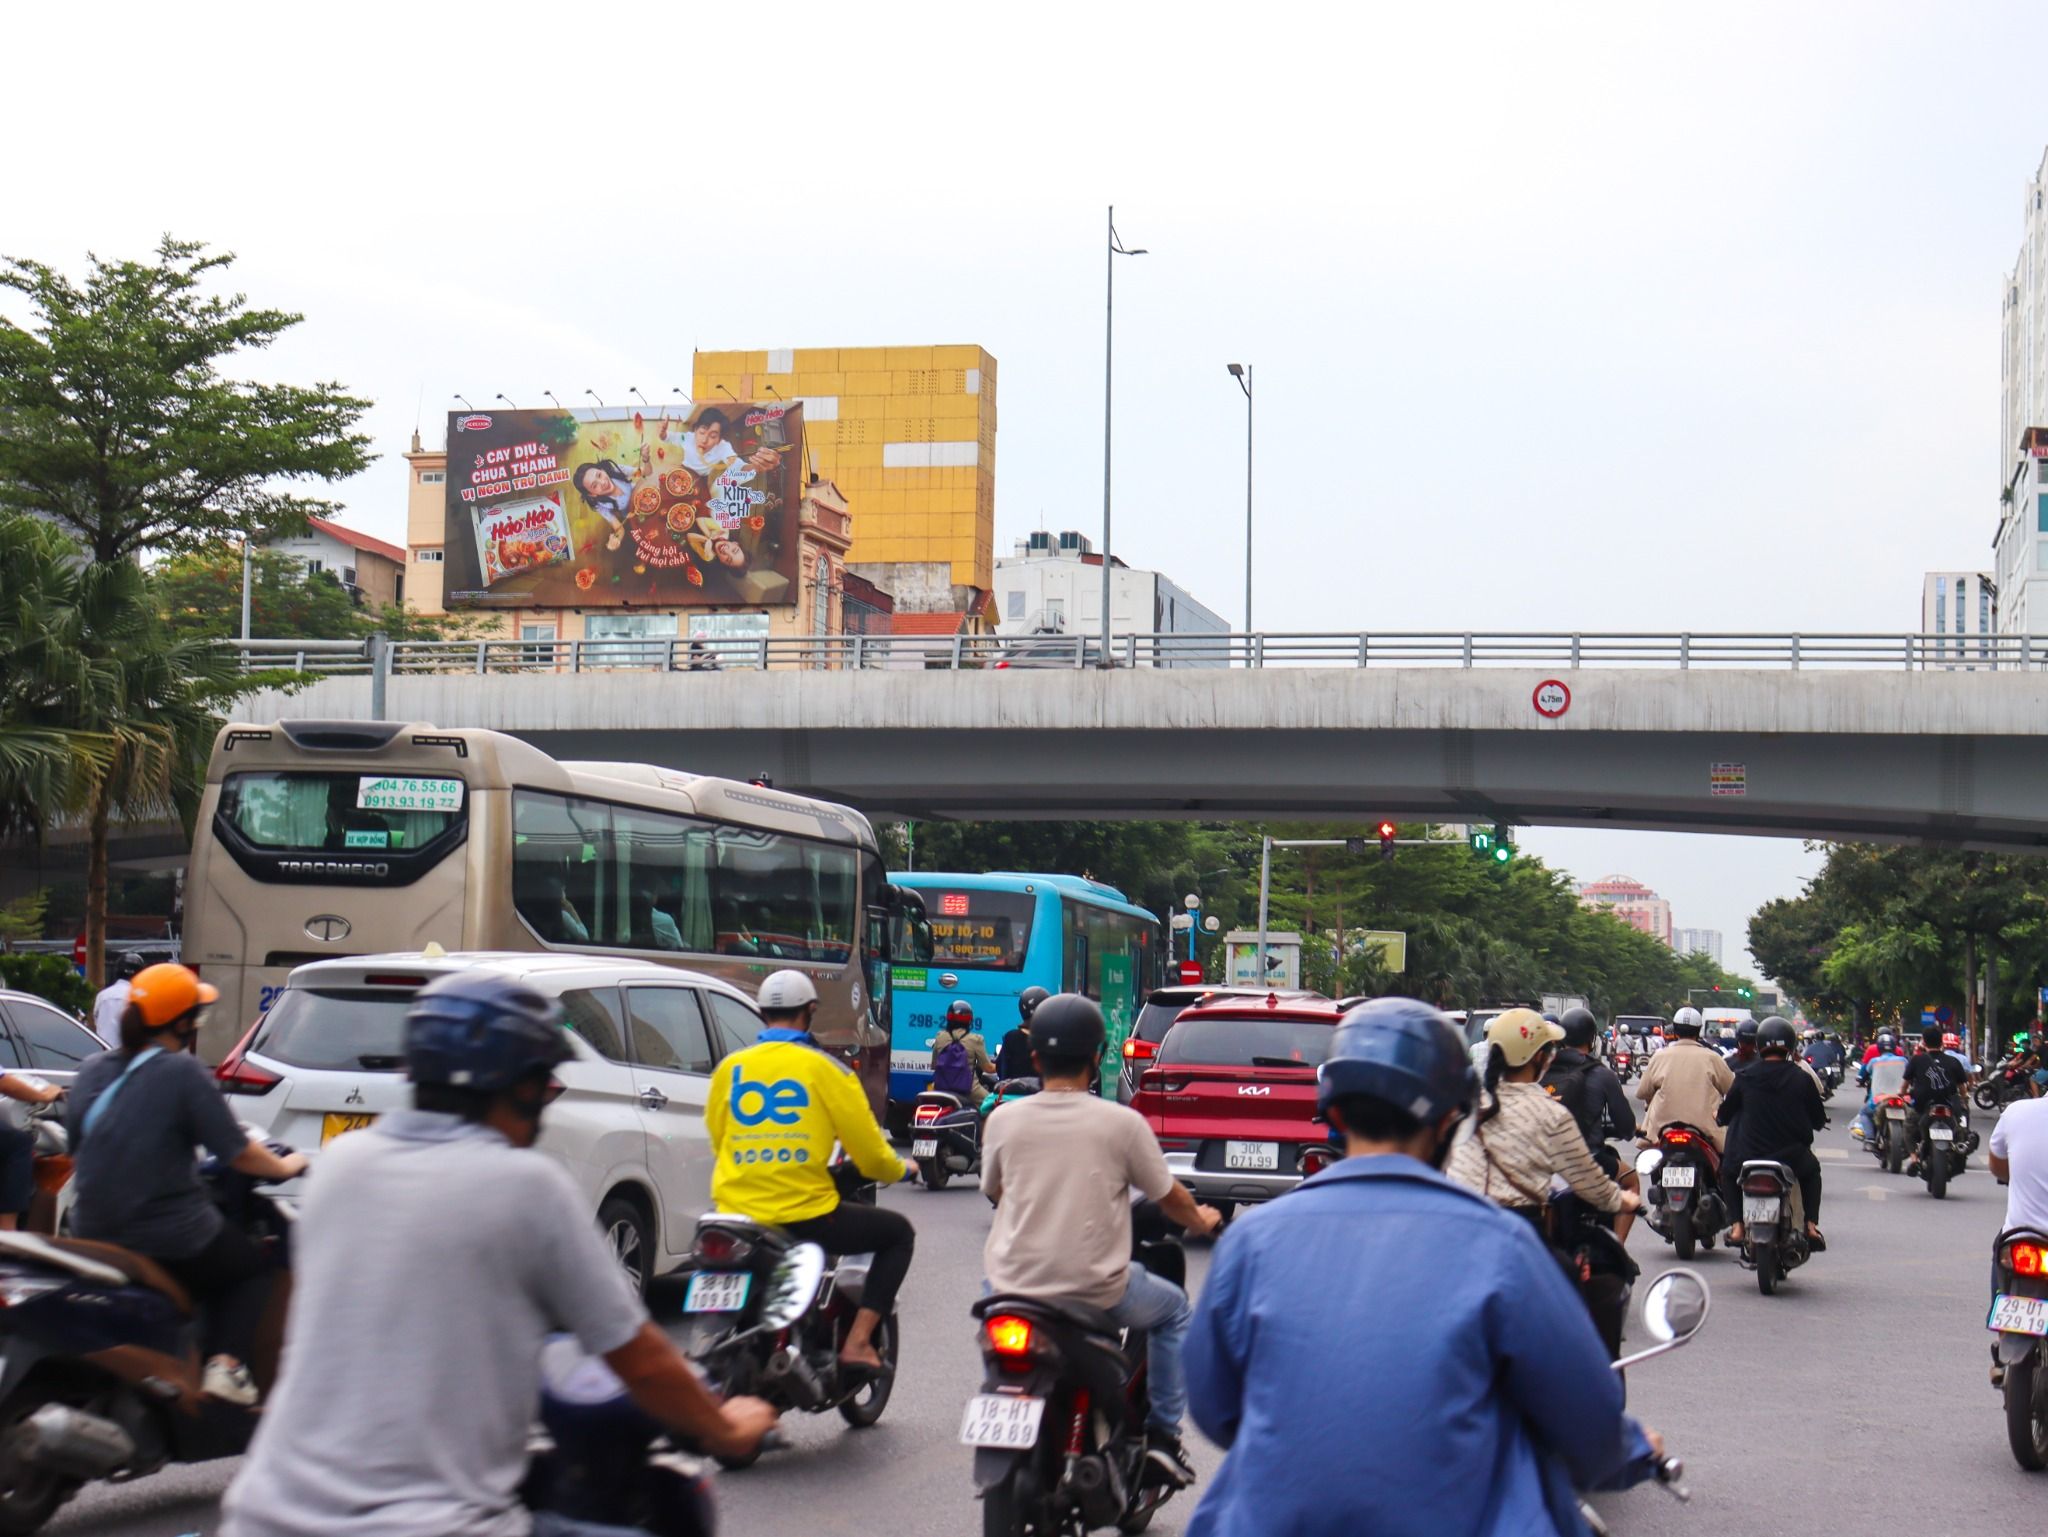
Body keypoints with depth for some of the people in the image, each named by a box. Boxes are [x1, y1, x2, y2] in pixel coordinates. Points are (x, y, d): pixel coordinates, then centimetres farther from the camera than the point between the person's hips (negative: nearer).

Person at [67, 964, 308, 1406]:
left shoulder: (91, 1071, 4)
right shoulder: (182, 1073, -14)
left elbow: (76, 1154, 14)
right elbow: (238, 1153, -11)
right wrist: (285, 1166, 8)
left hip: (91, 1237, 6)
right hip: (170, 1243, -6)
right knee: (253, 1270, 20)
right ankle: (225, 1362, -2)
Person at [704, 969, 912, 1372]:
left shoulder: (730, 1068, 6)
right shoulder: (824, 1069, -5)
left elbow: (717, 1141, 15)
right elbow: (867, 1149, -2)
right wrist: (899, 1170, 20)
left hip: (736, 1216, 5)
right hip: (805, 1215, -5)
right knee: (898, 1233, 17)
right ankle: (858, 1342, 4)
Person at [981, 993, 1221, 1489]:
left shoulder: (1004, 1121, -3)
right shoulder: (1121, 1123, -9)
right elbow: (1168, 1196, 4)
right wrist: (1201, 1220, 27)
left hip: (1014, 1283, 2)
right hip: (1095, 1288, -2)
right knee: (1175, 1311, 25)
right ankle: (1162, 1433, 19)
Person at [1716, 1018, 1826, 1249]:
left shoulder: (1745, 1077, -6)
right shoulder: (1802, 1078, -5)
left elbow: (1724, 1115, 5)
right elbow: (1819, 1121, 5)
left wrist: (1719, 1116, 30)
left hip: (1750, 1157, -1)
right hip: (1792, 1158, 1)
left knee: (1728, 1171, 31)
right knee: (1812, 1170, 34)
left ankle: (1737, 1226, 14)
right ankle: (1811, 1225, 19)